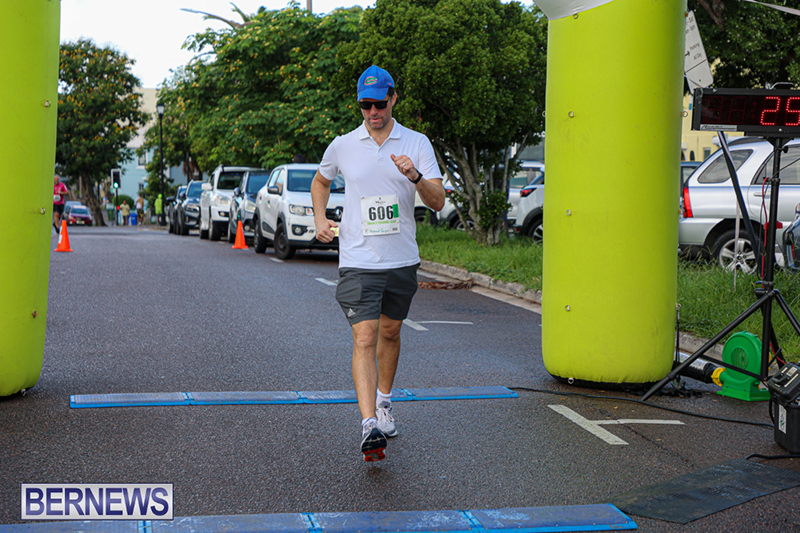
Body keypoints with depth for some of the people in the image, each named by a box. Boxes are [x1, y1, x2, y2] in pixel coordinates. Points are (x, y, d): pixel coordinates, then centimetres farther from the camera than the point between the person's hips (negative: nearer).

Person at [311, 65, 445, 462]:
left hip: (402, 260, 2)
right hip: (357, 261, -2)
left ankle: (384, 400, 39)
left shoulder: (417, 144, -1)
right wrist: (320, 219, 6)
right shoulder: (342, 146, 1)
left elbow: (438, 202, -8)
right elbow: (320, 181, 22)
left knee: (390, 333, 16)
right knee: (364, 339, -14)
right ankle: (369, 425, -20)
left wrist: (415, 176, -26)